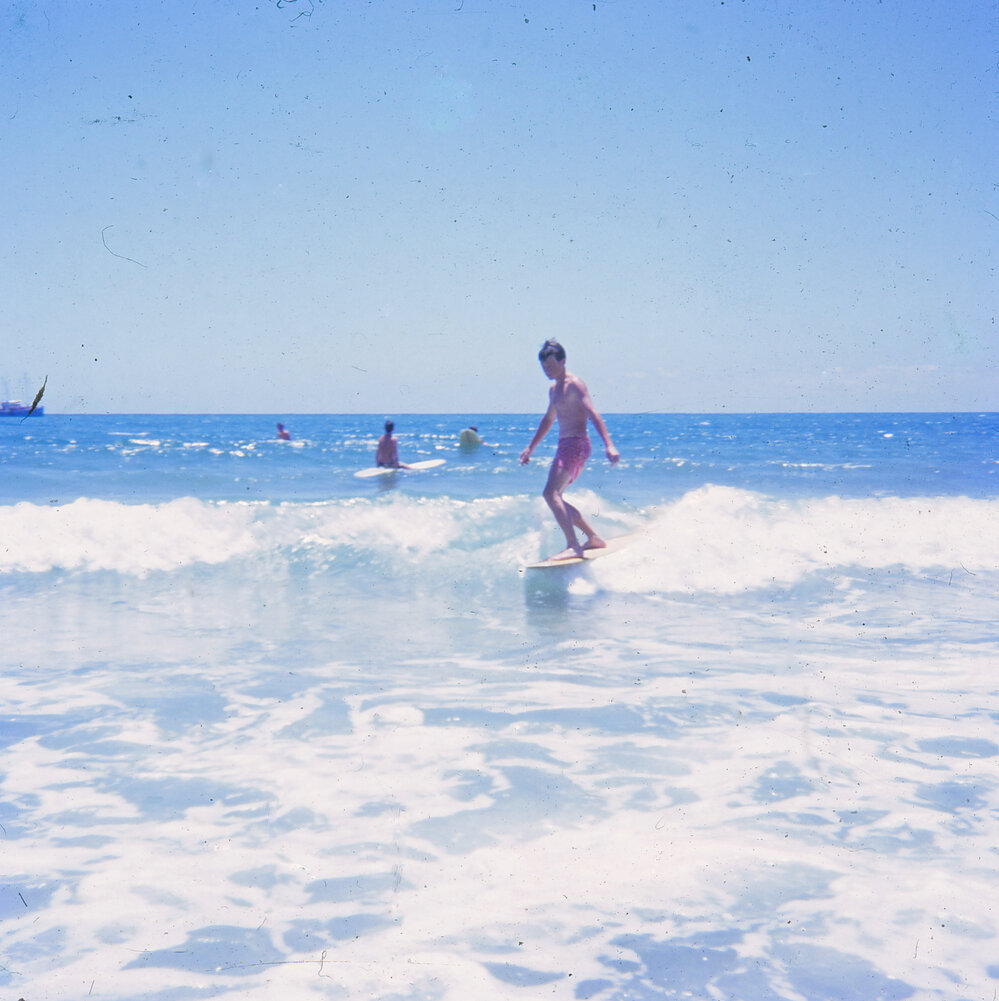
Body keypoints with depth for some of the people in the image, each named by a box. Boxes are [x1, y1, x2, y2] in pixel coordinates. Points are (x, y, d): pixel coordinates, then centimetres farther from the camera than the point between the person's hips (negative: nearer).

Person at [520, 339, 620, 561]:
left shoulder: (574, 384, -10)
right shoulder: (554, 389, 19)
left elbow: (593, 414, -21)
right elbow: (548, 420, 33)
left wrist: (609, 445, -31)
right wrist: (531, 448, 38)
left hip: (576, 445, -10)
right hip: (564, 447, 10)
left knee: (551, 493, -23)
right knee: (554, 498, 13)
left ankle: (573, 546, -29)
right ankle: (594, 538, 21)